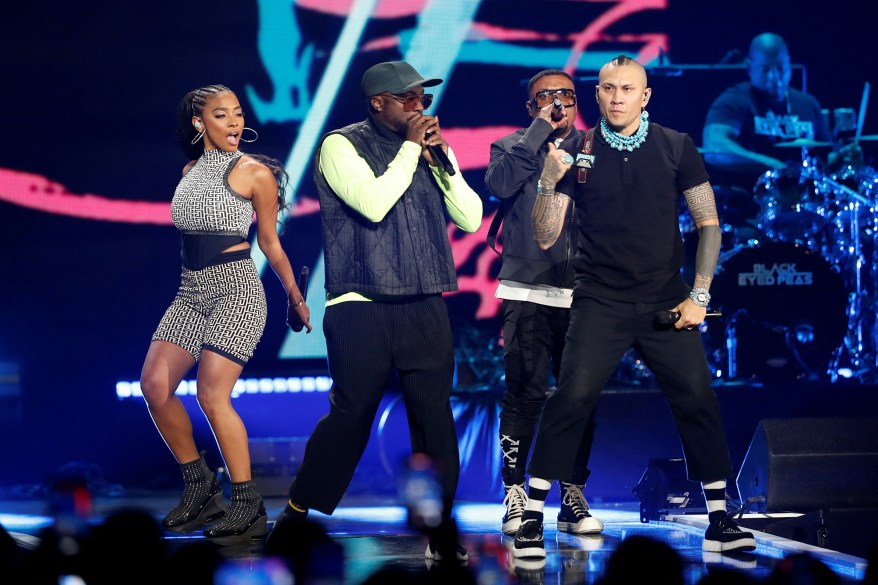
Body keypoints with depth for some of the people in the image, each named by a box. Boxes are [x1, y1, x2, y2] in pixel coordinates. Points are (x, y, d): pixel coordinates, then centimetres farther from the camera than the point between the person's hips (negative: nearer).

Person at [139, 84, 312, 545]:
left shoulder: (254, 173, -2)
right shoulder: (190, 172, 14)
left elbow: (269, 241, 6)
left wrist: (295, 296, 11)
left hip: (236, 287, -6)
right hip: (191, 290, 6)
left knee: (212, 394, -17)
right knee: (155, 384, -9)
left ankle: (249, 507, -9)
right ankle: (199, 485, 7)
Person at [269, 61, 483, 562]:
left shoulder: (431, 148, 13)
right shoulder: (342, 145, -2)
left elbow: (471, 218, 8)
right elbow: (373, 203, -18)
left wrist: (442, 159, -3)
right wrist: (410, 147, -10)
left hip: (426, 308, 4)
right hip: (362, 308, -4)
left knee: (435, 416, -1)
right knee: (351, 414, -2)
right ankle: (298, 513, 13)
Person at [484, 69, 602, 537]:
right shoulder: (512, 147, 11)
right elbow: (501, 183, -12)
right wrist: (541, 129, -9)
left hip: (582, 294, 2)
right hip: (527, 292, -2)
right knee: (524, 394, -6)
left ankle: (573, 497, 8)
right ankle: (515, 495, 1)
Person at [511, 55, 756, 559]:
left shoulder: (676, 148, 2)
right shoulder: (577, 154, 1)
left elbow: (709, 223, 5)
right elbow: (546, 237, 0)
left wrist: (700, 295, -2)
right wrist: (548, 183, -17)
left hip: (667, 302, 1)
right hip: (601, 301, -1)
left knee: (699, 401, -5)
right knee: (571, 398, -15)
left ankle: (720, 522, 8)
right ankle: (533, 521, -7)